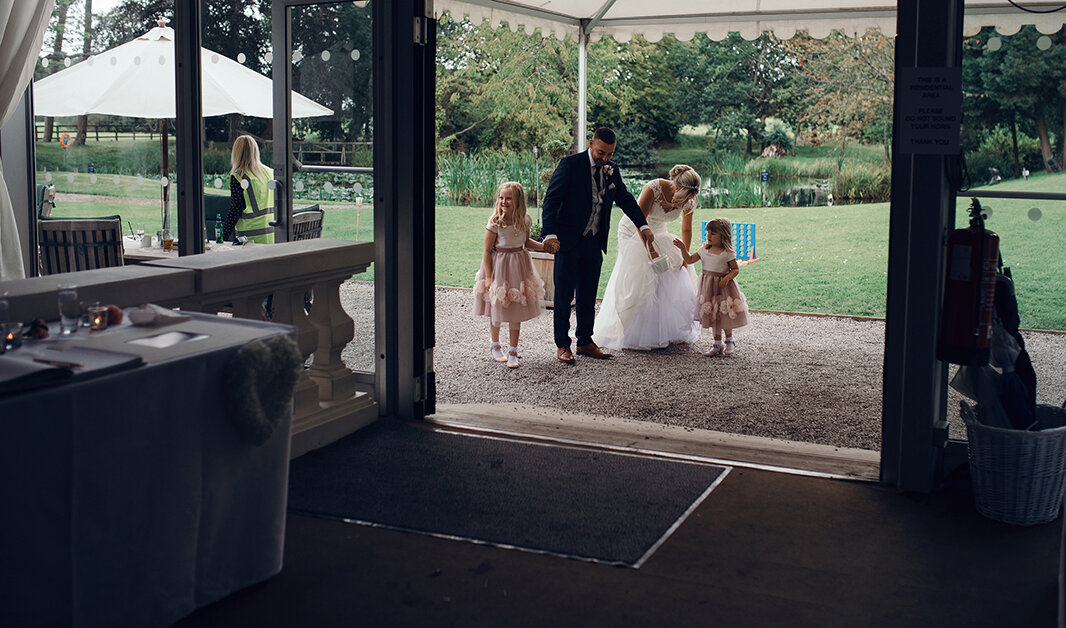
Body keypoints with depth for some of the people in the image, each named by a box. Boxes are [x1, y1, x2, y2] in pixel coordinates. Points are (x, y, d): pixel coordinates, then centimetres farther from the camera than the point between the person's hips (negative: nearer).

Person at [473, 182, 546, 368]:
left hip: (518, 268, 3)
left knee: (516, 313, 4)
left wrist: (545, 246, 2)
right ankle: (494, 344, 34)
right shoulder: (495, 223, -16)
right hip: (499, 268, -3)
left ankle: (512, 351, 16)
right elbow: (487, 251, -12)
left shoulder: (524, 220, -3)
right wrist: (488, 277, -16)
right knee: (497, 310, 9)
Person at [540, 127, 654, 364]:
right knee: (563, 295, 2)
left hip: (594, 242, 5)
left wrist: (643, 225, 13)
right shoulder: (570, 165, -11)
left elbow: (624, 198, 21)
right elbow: (551, 199, -16)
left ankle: (585, 342, 22)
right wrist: (549, 234, -27)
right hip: (568, 240, -5)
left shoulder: (611, 169, 7)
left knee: (588, 295, 12)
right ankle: (562, 345, 10)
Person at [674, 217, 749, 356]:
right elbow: (690, 260, 5)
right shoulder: (704, 249, 3)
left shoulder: (727, 253, -12)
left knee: (724, 314, 2)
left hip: (723, 286, -5)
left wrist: (727, 278, -23)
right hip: (708, 287, 5)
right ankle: (717, 344, 18)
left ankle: (729, 341, 25)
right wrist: (683, 248, -8)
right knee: (713, 316, 9)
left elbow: (736, 269, -7)